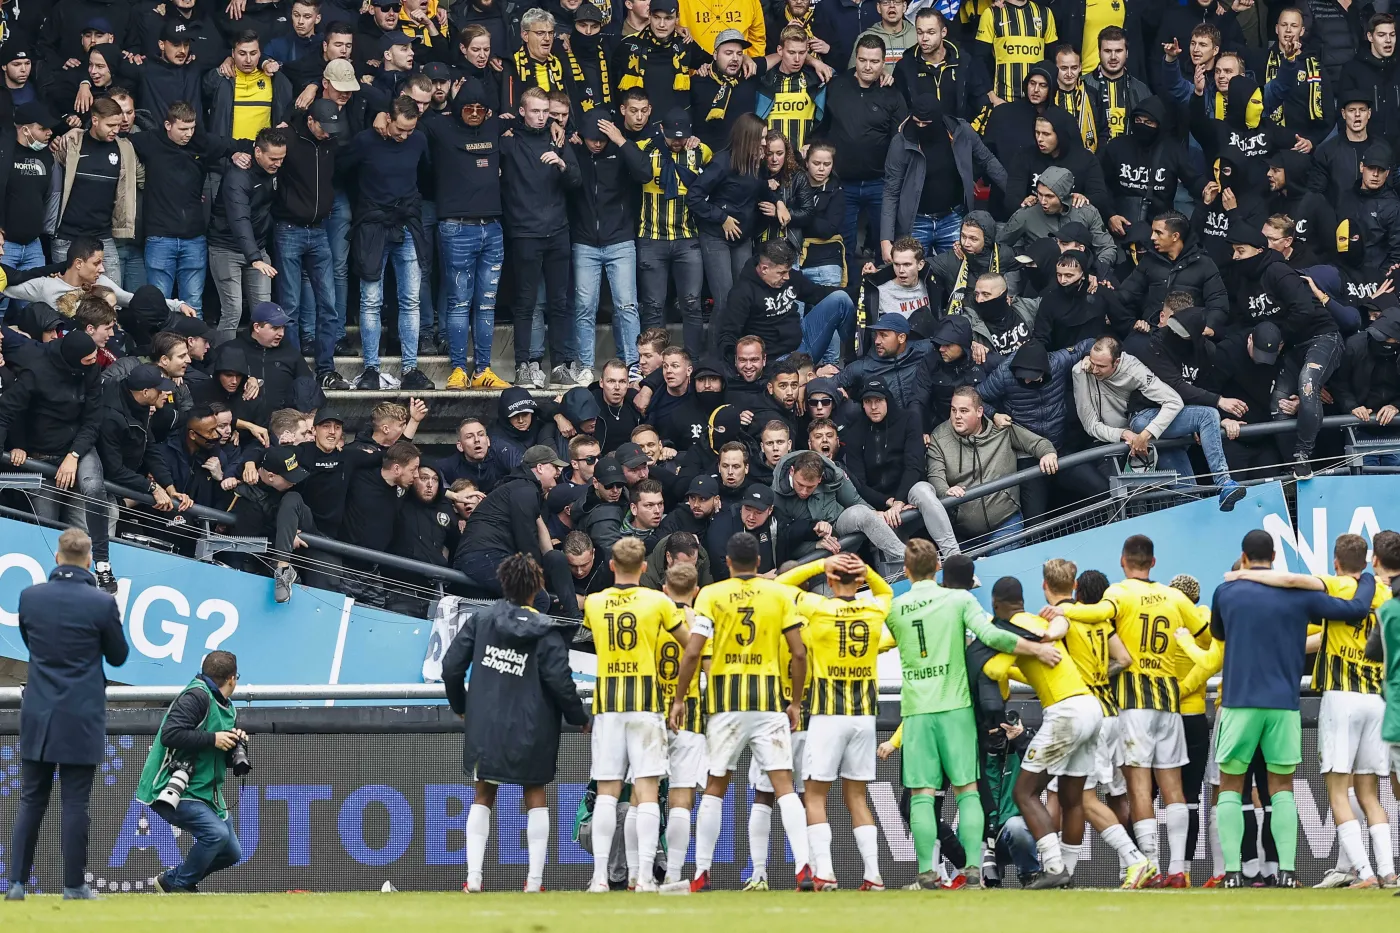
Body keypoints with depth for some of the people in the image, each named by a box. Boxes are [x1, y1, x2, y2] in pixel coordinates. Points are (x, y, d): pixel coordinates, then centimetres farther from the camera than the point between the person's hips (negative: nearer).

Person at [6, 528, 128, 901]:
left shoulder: (30, 597, -3)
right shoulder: (102, 603, -11)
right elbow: (118, 656, 2)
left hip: (38, 716, 2)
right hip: (81, 720, -2)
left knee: (31, 802, 9)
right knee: (75, 802, 2)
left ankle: (17, 882, 6)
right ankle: (74, 886, 4)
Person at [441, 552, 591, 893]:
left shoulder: (480, 619, -1)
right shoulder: (545, 631, -9)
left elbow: (451, 667, 1)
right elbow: (560, 682, -12)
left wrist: (460, 706, 18)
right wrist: (580, 718, 5)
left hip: (485, 725, 2)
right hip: (532, 730, -2)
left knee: (483, 796, 13)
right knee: (536, 797, 10)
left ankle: (473, 876, 3)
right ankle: (534, 879, 4)